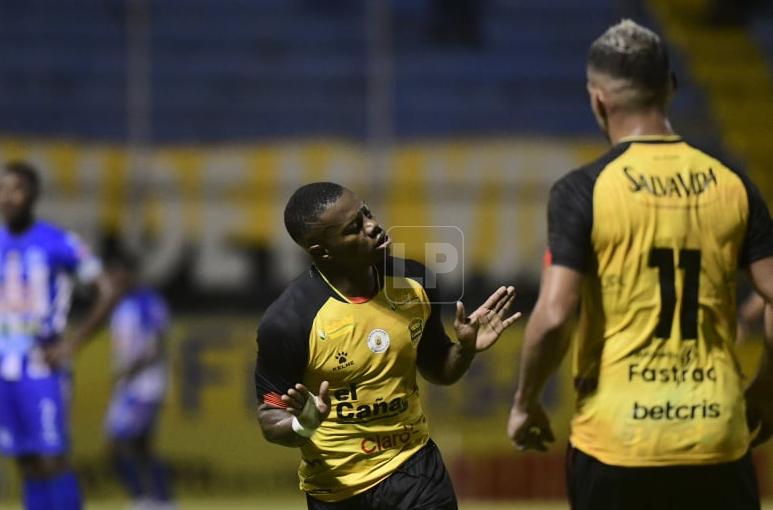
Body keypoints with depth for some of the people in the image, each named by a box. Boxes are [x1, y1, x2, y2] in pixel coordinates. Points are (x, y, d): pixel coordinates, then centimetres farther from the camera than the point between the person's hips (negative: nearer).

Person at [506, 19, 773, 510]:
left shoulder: (583, 190, -7)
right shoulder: (731, 185, 3)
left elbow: (553, 318, -13)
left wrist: (526, 402, 3)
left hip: (616, 438, -2)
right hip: (718, 438, 2)